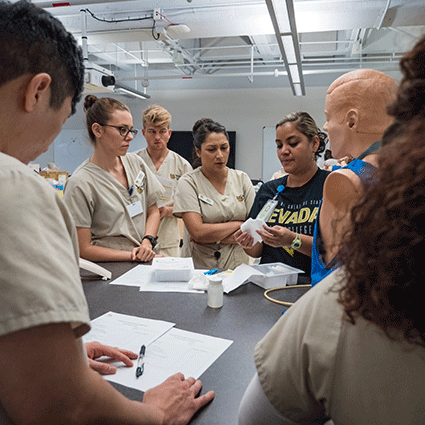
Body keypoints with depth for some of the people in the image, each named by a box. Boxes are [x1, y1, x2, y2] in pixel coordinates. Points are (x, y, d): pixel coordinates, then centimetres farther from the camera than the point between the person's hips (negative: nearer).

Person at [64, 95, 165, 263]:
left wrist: (147, 242, -4)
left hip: (144, 263, 5)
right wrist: (132, 256, -14)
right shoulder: (80, 183, -13)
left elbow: (153, 211, 14)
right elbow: (84, 249, -10)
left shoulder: (136, 163, 5)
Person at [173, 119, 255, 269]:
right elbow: (198, 232, -11)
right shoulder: (188, 182, -1)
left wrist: (214, 238, -8)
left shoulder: (242, 179, 8)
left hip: (239, 266, 3)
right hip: (201, 267, -2)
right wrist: (238, 224, -3)